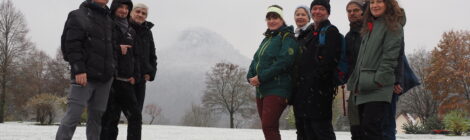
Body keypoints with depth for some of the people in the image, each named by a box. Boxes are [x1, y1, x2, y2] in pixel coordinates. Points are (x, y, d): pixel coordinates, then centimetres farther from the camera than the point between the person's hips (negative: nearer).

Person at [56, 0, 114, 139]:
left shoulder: (109, 20, 19)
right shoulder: (78, 15, -1)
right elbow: (72, 45, -11)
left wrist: (111, 70, 19)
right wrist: (78, 69, -19)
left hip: (105, 76, 7)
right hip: (85, 75, -6)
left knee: (97, 115, 7)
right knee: (74, 114, -11)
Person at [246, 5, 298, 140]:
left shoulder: (287, 37, -5)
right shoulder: (266, 39, 20)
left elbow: (284, 61, -18)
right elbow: (256, 60, 19)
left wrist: (261, 77, -19)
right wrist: (251, 76, -2)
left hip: (277, 89, -8)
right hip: (261, 90, 8)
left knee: (268, 126, -17)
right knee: (270, 128, 11)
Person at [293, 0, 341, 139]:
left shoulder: (331, 31, -1)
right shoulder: (309, 33, 23)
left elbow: (329, 60, -14)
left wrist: (314, 78, -18)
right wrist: (300, 79, 12)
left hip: (320, 86, -8)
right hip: (305, 86, 8)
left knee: (321, 125, -10)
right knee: (306, 125, 9)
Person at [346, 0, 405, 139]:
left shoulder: (393, 27, 1)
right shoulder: (368, 27, 24)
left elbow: (390, 57, -10)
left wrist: (377, 81, -17)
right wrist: (355, 82, 15)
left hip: (378, 89, -7)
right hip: (363, 88, 8)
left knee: (370, 127, -16)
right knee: (364, 127, 6)